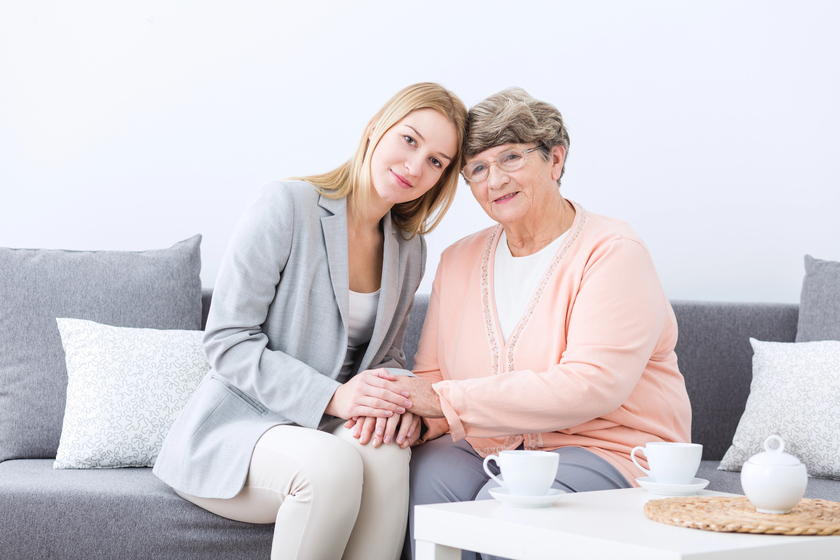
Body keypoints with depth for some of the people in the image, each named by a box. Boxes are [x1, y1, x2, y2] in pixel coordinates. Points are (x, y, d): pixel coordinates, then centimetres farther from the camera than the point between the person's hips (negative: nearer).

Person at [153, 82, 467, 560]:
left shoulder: (409, 249, 10)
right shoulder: (288, 207, -11)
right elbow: (228, 344, -14)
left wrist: (397, 398, -11)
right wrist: (331, 397, -26)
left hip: (324, 429, 5)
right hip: (237, 426, -5)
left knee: (387, 449, -31)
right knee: (332, 465, -37)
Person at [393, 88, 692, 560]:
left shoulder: (612, 252, -10)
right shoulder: (460, 261, 11)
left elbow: (590, 387, -22)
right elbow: (431, 376, 10)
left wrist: (445, 399, -22)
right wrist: (409, 413, -17)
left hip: (611, 449, -5)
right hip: (491, 444, 5)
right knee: (424, 477, -26)